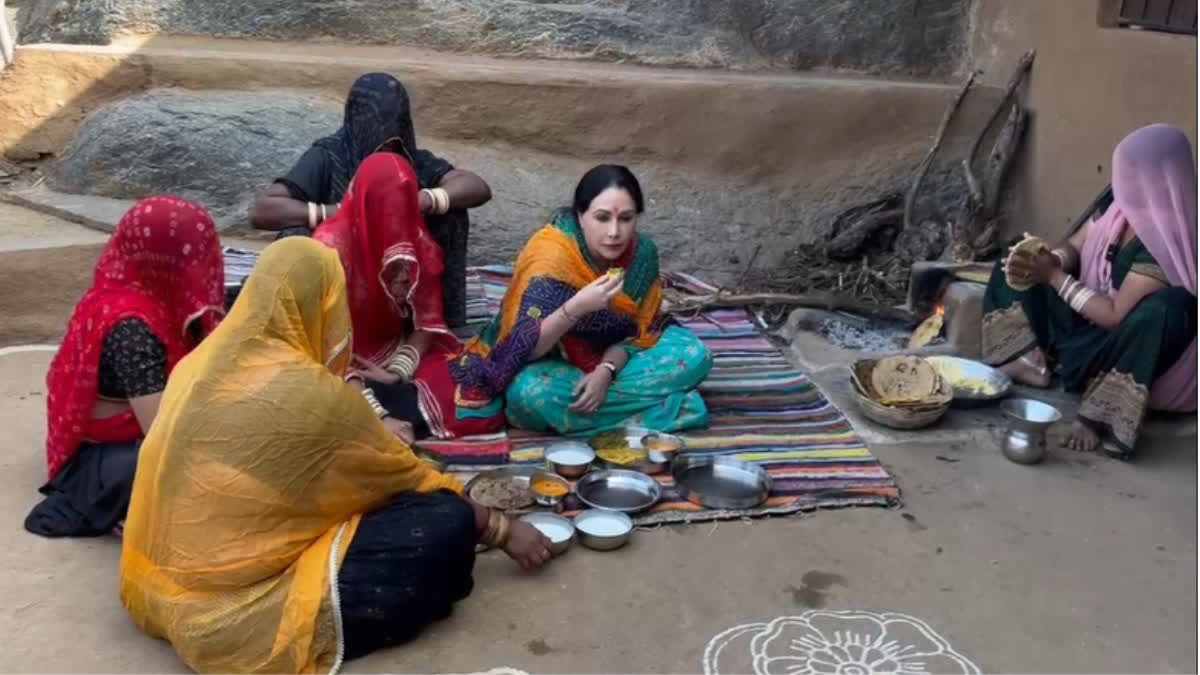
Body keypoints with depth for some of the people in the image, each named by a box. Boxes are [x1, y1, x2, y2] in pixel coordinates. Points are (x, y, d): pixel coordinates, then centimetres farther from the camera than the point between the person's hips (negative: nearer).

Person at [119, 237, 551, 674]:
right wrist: (501, 530, 7)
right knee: (446, 522, -13)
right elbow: (405, 478, -7)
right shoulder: (309, 395, -20)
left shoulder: (203, 363, 1)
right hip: (233, 610, -8)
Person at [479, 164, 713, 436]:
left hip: (610, 357, 4)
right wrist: (575, 308, -47)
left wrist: (606, 371, -26)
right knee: (532, 393, -38)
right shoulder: (549, 258, -29)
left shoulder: (642, 252, -15)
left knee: (694, 356, -15)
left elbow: (640, 331, -6)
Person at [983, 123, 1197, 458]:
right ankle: (1030, 359, -12)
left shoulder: (1167, 241, -28)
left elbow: (1115, 316, -28)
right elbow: (1074, 247, 4)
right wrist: (1051, 260, -20)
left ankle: (1102, 415, -32)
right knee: (1012, 274, 6)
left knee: (1168, 308, -42)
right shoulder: (1122, 205, -6)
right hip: (1088, 324, 8)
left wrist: (1055, 277, -24)